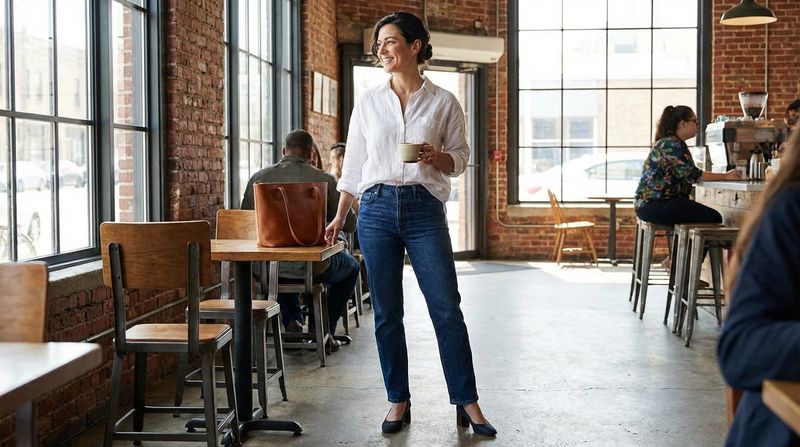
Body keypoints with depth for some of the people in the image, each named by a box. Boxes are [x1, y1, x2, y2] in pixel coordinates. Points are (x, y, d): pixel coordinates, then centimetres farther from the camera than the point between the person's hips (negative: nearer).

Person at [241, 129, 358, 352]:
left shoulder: (258, 178, -3)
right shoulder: (324, 180, -8)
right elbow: (349, 225, -2)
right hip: (314, 269, -3)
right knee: (351, 265, 30)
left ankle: (292, 322, 30)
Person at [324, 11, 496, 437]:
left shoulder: (443, 102, 2)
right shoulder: (368, 101, 8)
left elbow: (460, 158, 8)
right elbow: (353, 164, 12)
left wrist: (437, 157, -14)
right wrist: (339, 216, 10)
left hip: (424, 210, -2)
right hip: (376, 209, 2)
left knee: (447, 308, -3)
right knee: (386, 313, 5)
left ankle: (467, 403, 7)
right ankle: (398, 401, 17)